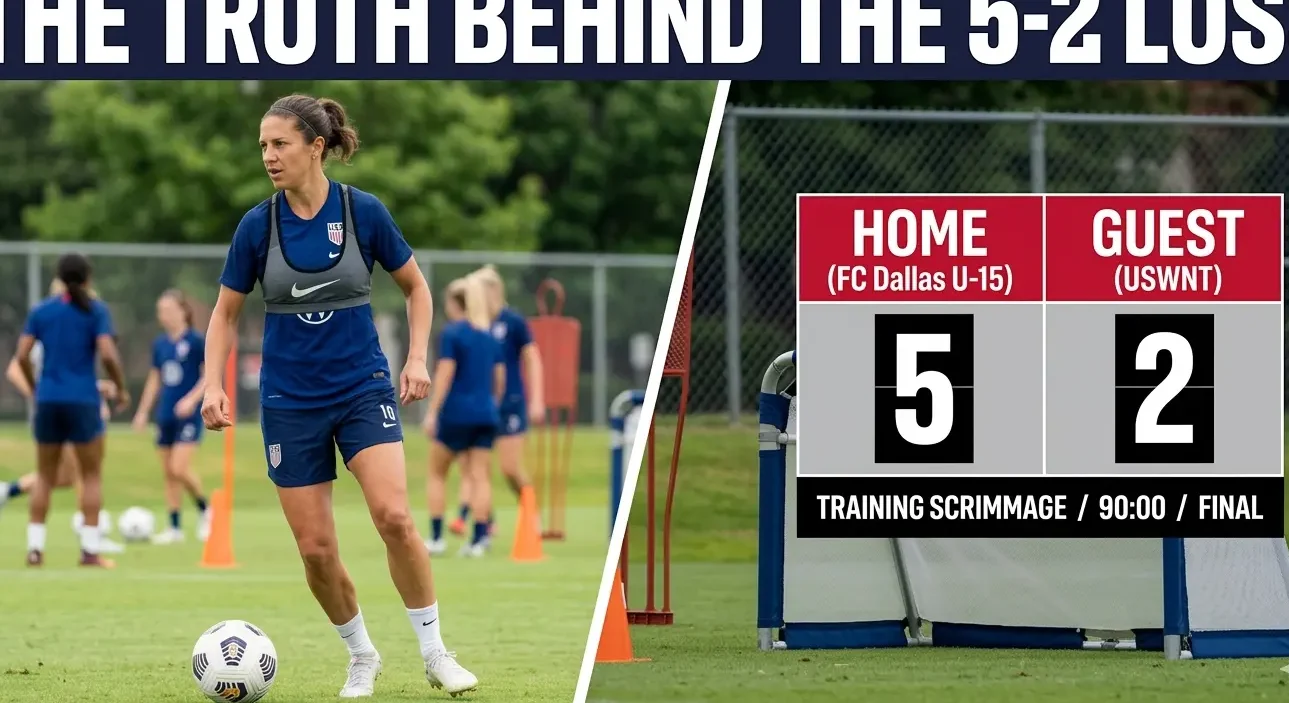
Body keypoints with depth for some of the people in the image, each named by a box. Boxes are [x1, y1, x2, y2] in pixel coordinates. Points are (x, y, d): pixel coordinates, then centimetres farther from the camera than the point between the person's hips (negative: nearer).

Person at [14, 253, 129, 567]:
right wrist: (121, 389, 0)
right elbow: (107, 355, -14)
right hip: (83, 401, -3)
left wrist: (35, 388, 15)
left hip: (48, 400, 3)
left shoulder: (41, 311, 6)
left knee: (45, 476, 12)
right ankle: (90, 550, -1)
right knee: (92, 475, 5)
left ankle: (35, 548, 6)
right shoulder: (95, 310, -3)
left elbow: (22, 356, 1)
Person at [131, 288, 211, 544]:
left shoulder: (195, 341, -9)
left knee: (180, 468, -16)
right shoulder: (160, 343, 9)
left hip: (188, 414, -6)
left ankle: (204, 511, 7)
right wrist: (143, 411, 18)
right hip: (166, 415, 6)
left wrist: (192, 399, -18)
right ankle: (175, 528, 13)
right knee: (168, 472, 7)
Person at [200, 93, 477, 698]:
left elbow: (416, 287, 8)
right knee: (315, 548, -2)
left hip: (364, 387, -1)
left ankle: (435, 653, -6)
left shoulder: (364, 212, -7)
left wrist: (417, 359, -4)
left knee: (393, 516, -21)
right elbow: (226, 313, 7)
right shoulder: (257, 226, -5)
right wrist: (213, 385, -6)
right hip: (290, 402, 2)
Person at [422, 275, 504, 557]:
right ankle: (478, 539, -5)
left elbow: (445, 374, -13)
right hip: (486, 413, 5)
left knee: (437, 474, 9)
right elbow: (500, 377, 13)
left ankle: (436, 537, 4)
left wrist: (432, 412, -12)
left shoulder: (452, 333, -9)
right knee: (480, 476, 2)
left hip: (456, 412, -5)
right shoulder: (491, 335, 9)